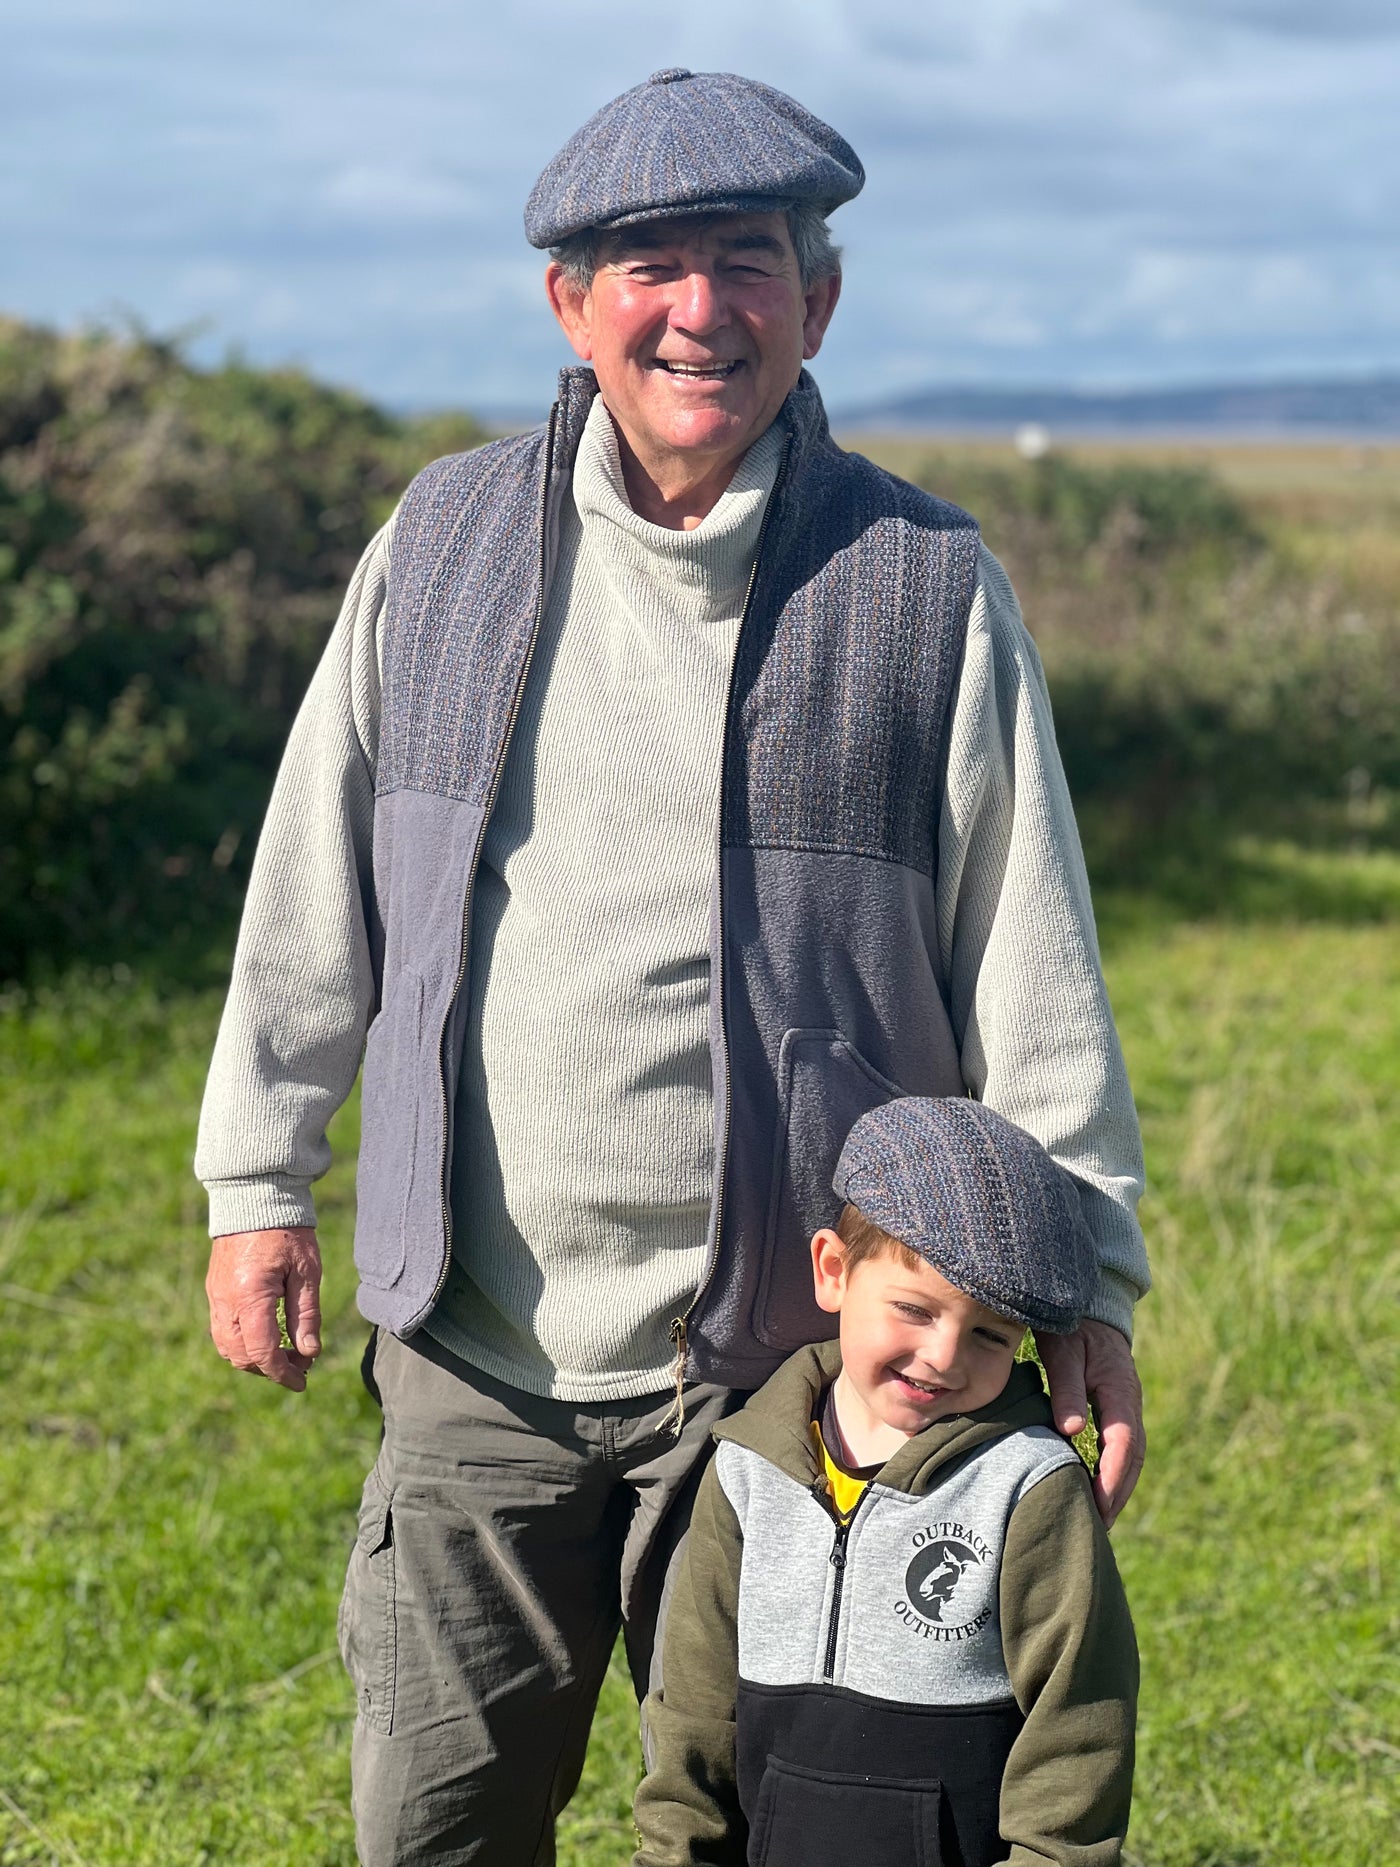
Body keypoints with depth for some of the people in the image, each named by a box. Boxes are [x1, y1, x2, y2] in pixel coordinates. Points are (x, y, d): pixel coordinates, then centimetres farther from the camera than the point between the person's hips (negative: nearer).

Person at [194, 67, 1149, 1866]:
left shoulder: (927, 588, -3)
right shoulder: (445, 542, 5)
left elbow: (1032, 970, 0)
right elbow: (317, 880, 11)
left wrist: (1085, 1282, -2)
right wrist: (259, 1180, 11)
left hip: (788, 1359, -2)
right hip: (477, 1345, 2)